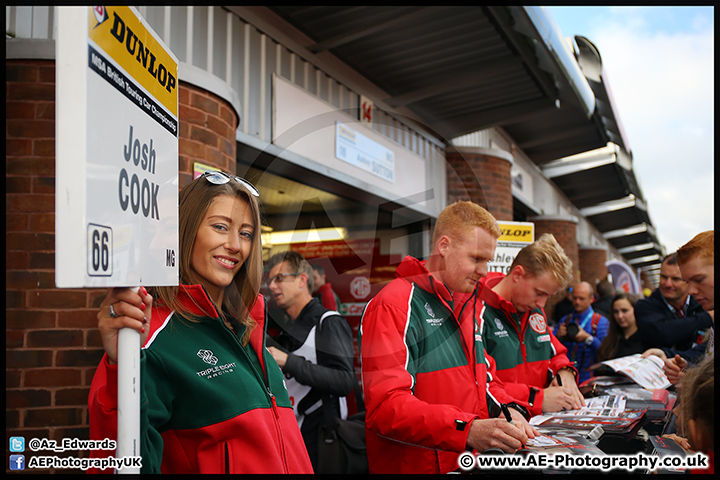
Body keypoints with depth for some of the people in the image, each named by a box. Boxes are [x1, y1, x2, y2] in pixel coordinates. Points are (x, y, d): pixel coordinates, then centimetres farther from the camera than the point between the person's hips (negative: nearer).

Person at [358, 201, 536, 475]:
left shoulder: (468, 306, 18)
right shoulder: (393, 307, -11)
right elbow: (385, 408, -19)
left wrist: (507, 409, 3)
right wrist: (467, 430, -28)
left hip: (473, 462, 7)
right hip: (416, 465, -7)